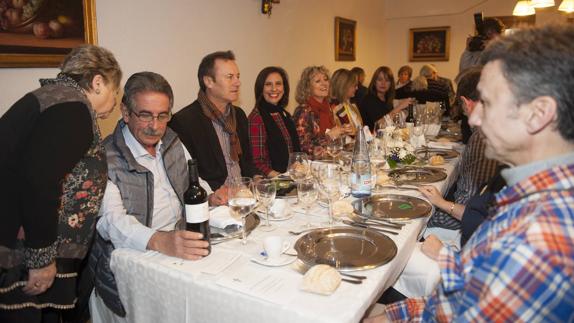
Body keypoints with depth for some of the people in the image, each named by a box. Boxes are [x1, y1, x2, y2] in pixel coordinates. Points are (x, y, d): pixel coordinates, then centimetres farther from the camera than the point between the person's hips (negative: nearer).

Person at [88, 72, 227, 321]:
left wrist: (211, 197, -3)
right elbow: (112, 220, -23)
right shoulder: (105, 158, -12)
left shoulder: (173, 143, 8)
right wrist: (160, 242, -41)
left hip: (179, 251, 6)